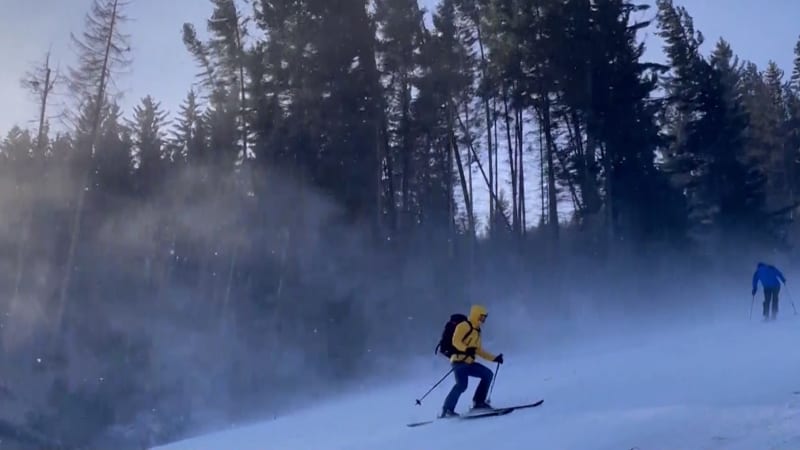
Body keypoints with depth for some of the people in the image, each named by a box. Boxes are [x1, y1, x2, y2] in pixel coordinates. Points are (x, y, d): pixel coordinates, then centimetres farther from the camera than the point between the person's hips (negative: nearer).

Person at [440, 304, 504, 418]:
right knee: (462, 384, -25)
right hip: (458, 360, -9)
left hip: (469, 362, 9)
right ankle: (447, 409, -22)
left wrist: (494, 358, 22)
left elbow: (479, 350, 28)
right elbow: (456, 341, -15)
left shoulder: (477, 331, 25)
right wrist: (466, 349, -32)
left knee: (488, 374, 3)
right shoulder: (464, 326, -2)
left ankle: (479, 402, 3)